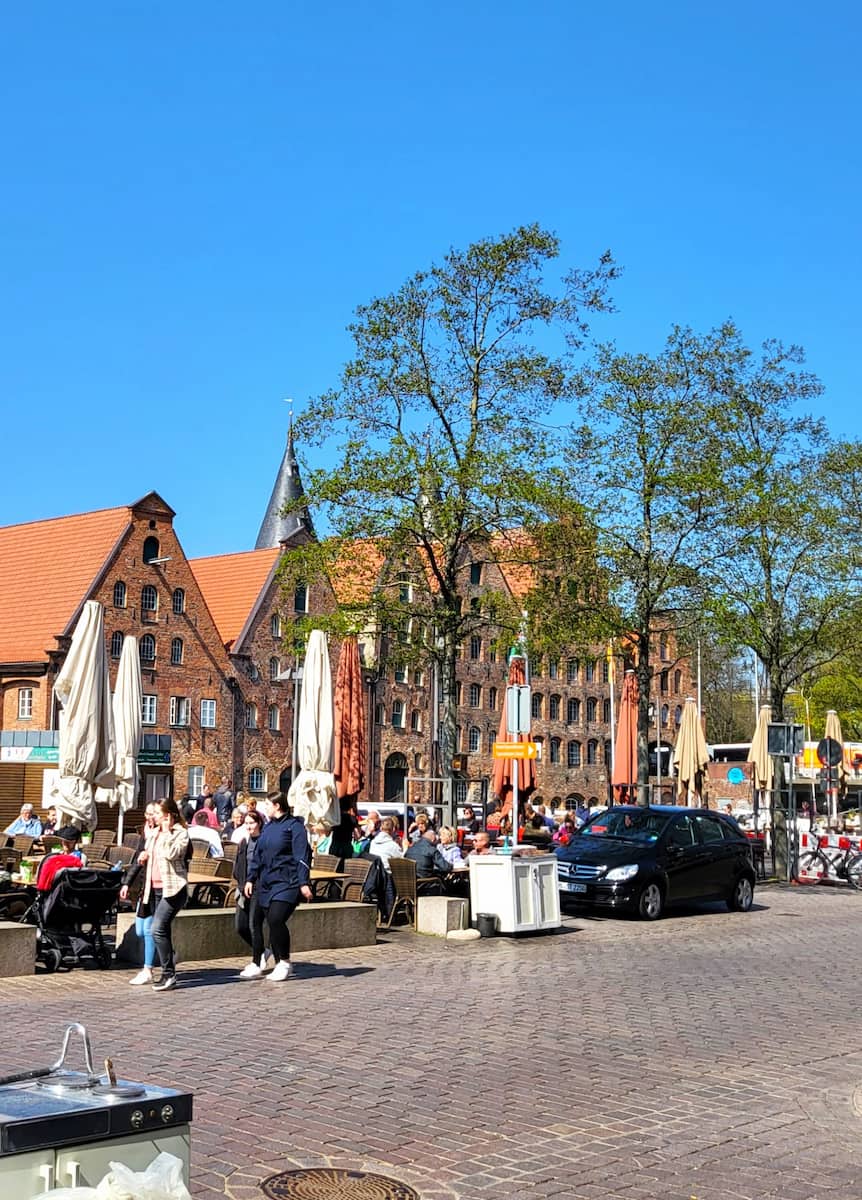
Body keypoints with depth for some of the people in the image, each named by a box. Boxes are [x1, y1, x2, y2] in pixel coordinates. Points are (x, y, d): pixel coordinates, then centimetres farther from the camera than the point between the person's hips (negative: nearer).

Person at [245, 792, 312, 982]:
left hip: (286, 883, -7)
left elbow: (302, 857, -11)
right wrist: (251, 879, 16)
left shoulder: (294, 826, -6)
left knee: (276, 920, -19)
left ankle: (284, 963, -4)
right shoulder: (267, 827, 17)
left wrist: (304, 883, -16)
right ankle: (279, 965, 14)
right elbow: (257, 855, 22)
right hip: (266, 884, 7)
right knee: (272, 923, 5)